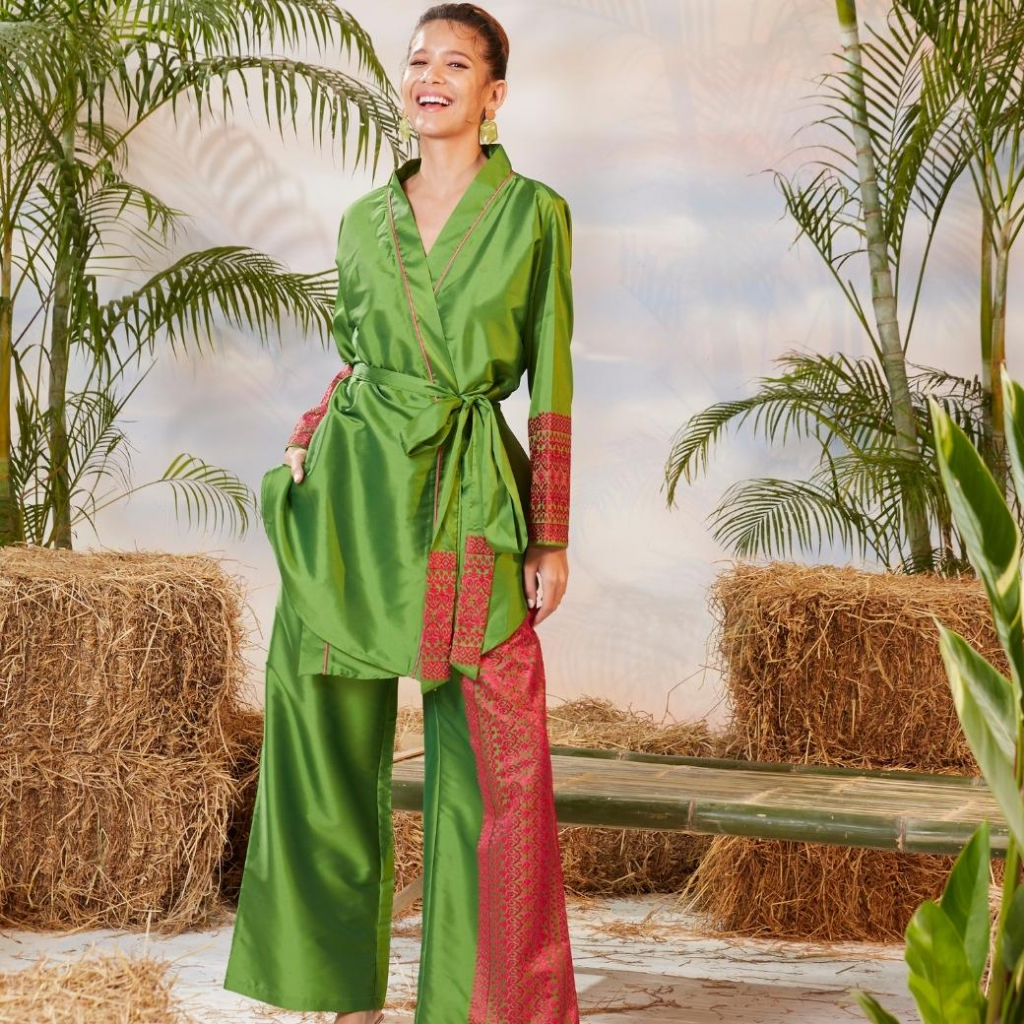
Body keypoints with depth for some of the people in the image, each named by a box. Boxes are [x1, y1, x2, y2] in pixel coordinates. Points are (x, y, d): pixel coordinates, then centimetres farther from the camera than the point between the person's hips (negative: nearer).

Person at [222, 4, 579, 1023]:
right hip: (355, 489, 4)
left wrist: (551, 537, -3)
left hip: (470, 499, -3)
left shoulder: (534, 213, 3)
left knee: (497, 757, -5)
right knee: (332, 740, 5)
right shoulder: (363, 222, 12)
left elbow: (551, 382, 2)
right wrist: (304, 440, 4)